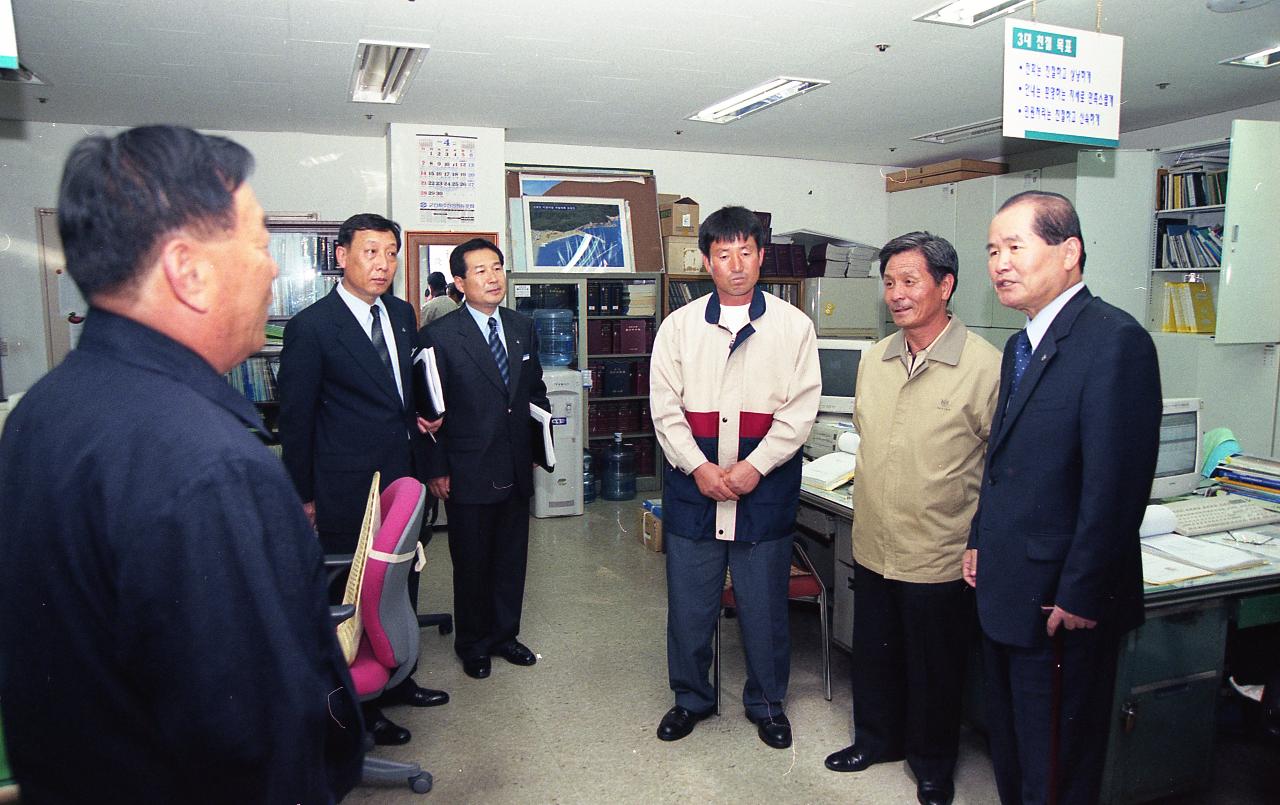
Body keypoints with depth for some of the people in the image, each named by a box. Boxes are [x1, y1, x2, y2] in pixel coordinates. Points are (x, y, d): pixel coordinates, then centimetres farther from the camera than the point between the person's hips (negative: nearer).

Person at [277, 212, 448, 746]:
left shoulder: (402, 314, 8)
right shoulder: (311, 326, -12)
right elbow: (295, 417, -8)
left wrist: (416, 416, 3)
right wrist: (304, 496, -5)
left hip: (401, 479, 7)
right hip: (346, 490, -6)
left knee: (401, 586, 17)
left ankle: (395, 678, 36)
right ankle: (359, 705, 24)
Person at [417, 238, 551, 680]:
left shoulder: (523, 328, 7)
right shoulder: (438, 336, -9)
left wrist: (540, 444, 7)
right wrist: (436, 469, -9)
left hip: (516, 469, 5)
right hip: (468, 473, -5)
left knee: (512, 558, 16)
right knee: (472, 563, 10)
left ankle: (504, 634, 34)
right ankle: (473, 643, 30)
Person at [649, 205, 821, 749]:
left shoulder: (793, 326, 2)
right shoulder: (680, 325, 5)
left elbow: (800, 410, -3)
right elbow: (665, 406, 0)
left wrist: (755, 467, -14)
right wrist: (698, 467, -11)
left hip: (764, 490, -1)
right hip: (692, 488, 1)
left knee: (764, 606, 10)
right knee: (688, 604, 11)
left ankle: (766, 702, 33)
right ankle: (691, 698, 33)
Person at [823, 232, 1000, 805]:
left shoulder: (984, 366, -15)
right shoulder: (874, 360, 4)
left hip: (939, 556, -5)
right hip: (872, 547, 6)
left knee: (935, 669, 14)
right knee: (874, 654, 21)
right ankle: (877, 738, 43)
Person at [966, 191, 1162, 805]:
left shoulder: (1114, 340, -18)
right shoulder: (1022, 346, 11)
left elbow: (1115, 484, -22)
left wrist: (1079, 597, -20)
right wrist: (980, 541, 13)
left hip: (1062, 600, -9)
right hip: (1006, 591, 9)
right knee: (1009, 749, 23)